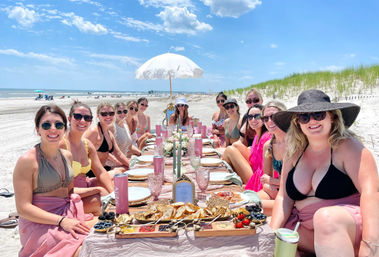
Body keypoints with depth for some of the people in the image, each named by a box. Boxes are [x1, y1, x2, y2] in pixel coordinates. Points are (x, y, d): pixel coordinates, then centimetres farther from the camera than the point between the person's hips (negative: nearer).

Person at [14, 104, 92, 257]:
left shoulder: (67, 156, 8)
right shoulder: (27, 161, -13)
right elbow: (23, 208, -14)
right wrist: (61, 221, -23)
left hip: (68, 214, 7)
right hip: (39, 223, -6)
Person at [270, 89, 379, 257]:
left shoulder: (348, 146, -8)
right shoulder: (293, 153, 5)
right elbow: (284, 197, 3)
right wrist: (273, 233, -12)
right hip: (308, 230, 5)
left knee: (325, 217, -36)